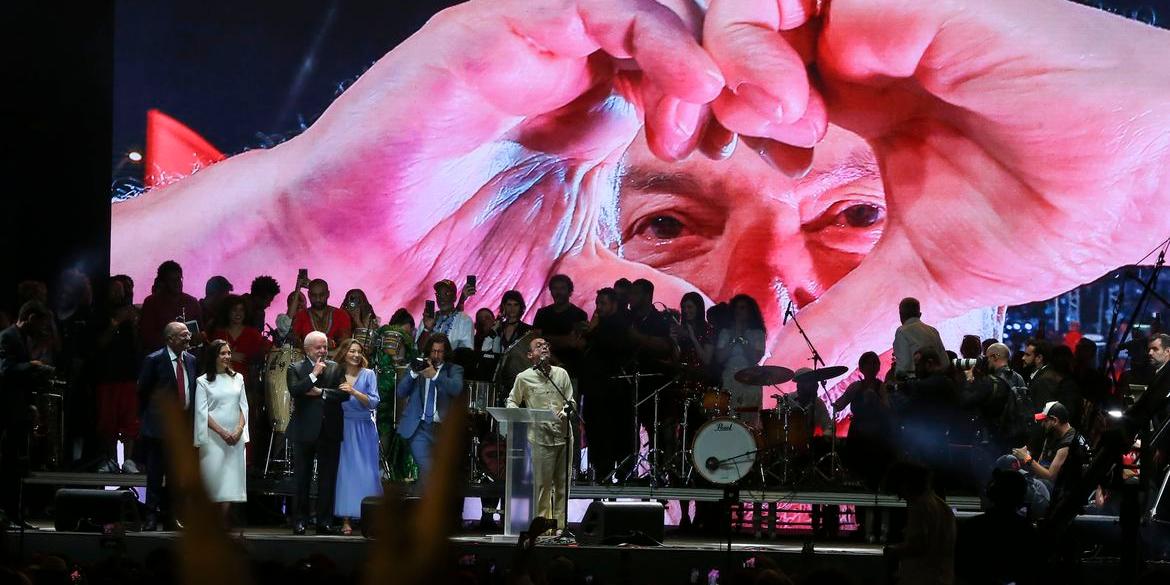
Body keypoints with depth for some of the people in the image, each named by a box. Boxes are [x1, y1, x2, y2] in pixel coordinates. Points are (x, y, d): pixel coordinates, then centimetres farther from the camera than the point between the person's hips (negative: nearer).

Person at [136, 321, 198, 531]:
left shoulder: (191, 361, 9)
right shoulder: (154, 360, -7)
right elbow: (142, 392, -1)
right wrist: (147, 419, 2)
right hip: (159, 425, -5)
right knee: (155, 474, -4)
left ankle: (169, 517, 16)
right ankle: (151, 517, -1)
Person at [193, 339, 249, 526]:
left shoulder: (237, 378, 13)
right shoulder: (203, 381, 2)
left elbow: (243, 406, 11)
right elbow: (202, 412, -4)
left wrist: (239, 429, -5)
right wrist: (222, 432, -12)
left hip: (235, 438, 3)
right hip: (213, 437, -3)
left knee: (231, 481, -4)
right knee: (213, 478, -6)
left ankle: (224, 524, -4)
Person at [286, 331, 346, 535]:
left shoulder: (335, 368, 8)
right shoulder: (296, 369, 2)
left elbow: (344, 393, -4)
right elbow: (294, 390, -17)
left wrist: (321, 392, -12)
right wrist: (314, 375, -16)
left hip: (329, 432, 2)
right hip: (305, 432, -2)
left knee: (328, 478, 4)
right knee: (302, 478, 4)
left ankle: (324, 521, 10)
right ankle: (299, 520, 11)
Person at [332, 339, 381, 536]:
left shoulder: (368, 375, 3)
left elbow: (373, 402, -7)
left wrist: (354, 392, -18)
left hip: (364, 429, 0)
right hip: (343, 429, 0)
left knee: (367, 473, -2)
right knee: (344, 472, -3)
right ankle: (345, 519, -1)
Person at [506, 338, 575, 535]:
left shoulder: (561, 374, 9)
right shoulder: (524, 378, 2)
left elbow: (571, 401, 15)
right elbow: (512, 400, 14)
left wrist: (567, 410, -6)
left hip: (563, 435, 3)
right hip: (540, 437, -3)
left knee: (562, 483, 6)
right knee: (542, 483, -5)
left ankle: (560, 524, 13)